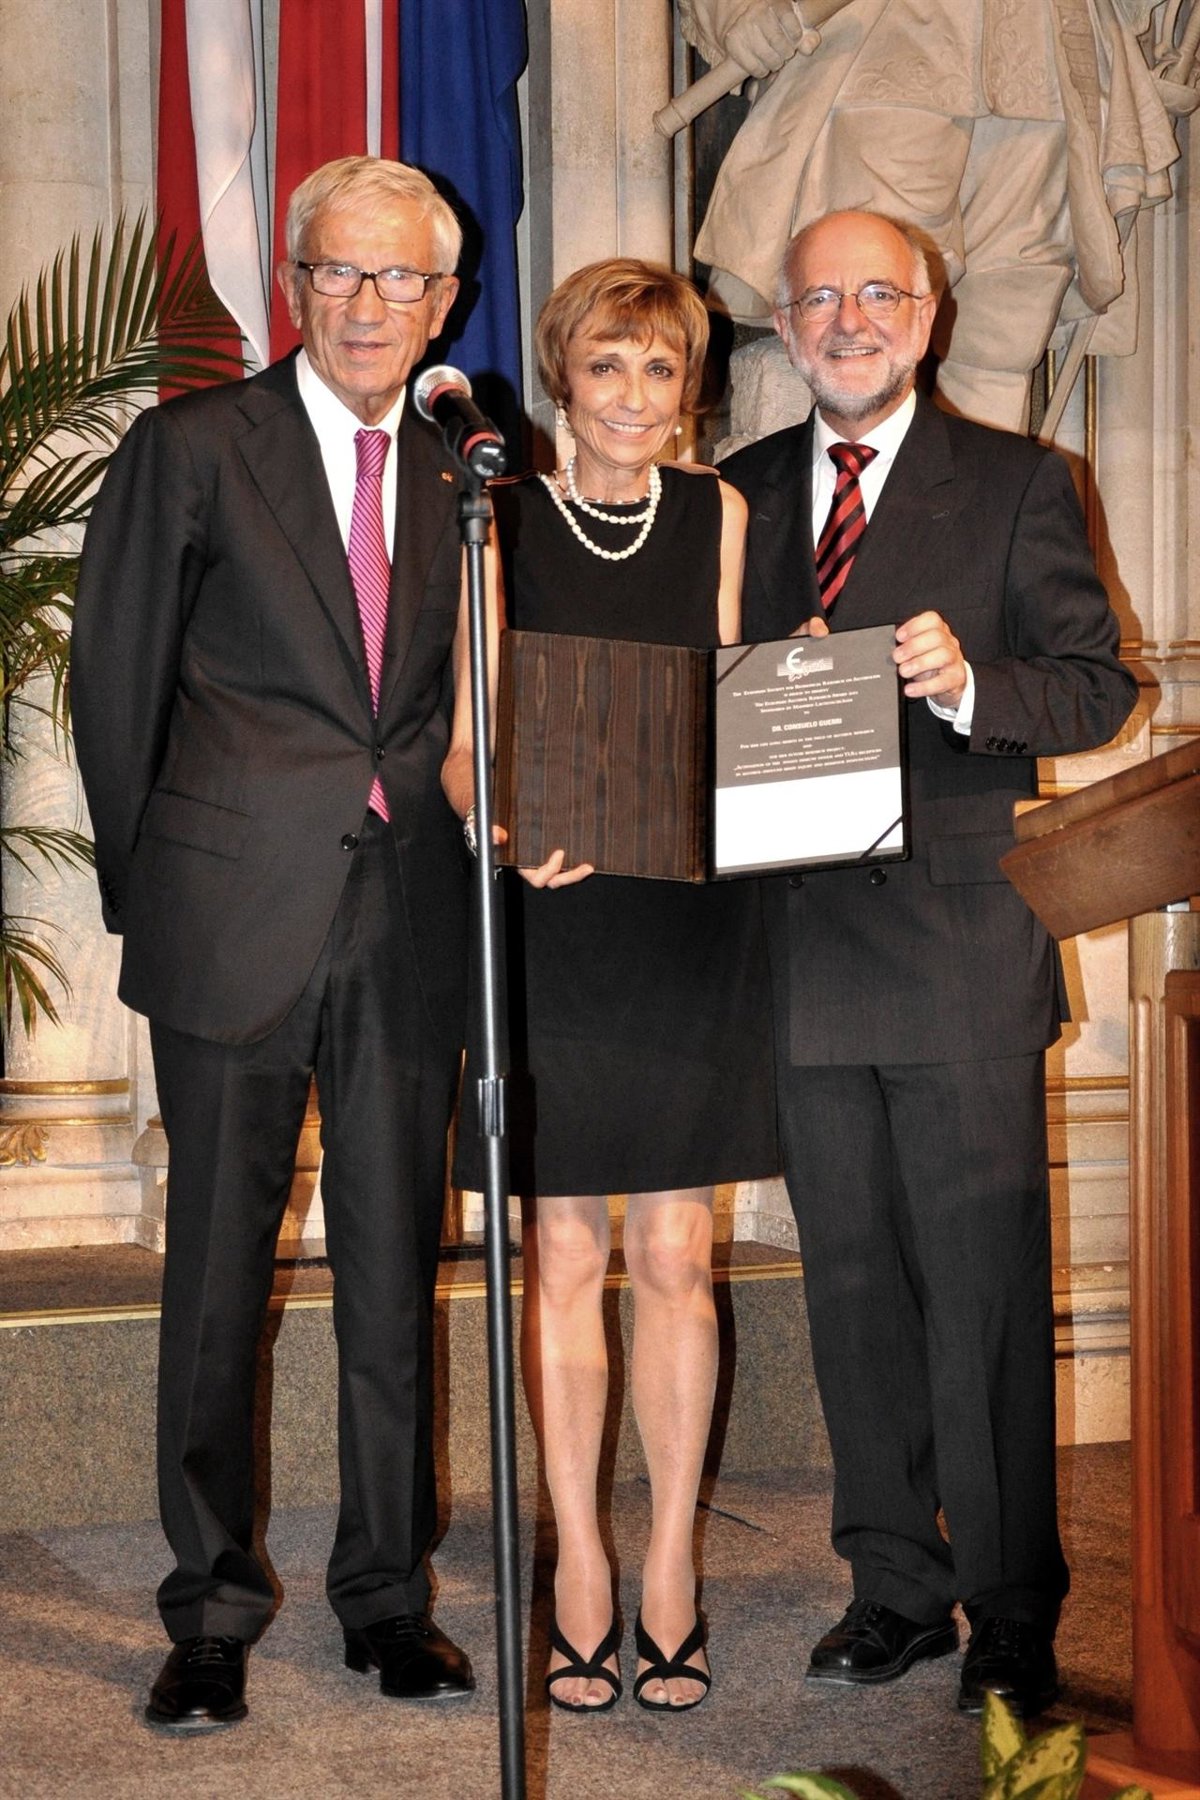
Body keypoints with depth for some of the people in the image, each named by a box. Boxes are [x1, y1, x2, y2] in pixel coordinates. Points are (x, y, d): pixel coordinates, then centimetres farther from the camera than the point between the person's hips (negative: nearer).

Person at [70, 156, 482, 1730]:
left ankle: (388, 1597, 20)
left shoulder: (457, 479, 11)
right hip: (237, 931, -3)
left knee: (398, 1274, 8)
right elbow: (119, 689, 2)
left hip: (409, 933, 3)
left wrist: (456, 861, 4)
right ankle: (211, 1613, 15)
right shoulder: (191, 450, 0)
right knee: (219, 1273, 3)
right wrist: (147, 893, 2)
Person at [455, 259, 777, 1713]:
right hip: (543, 927, -1)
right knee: (561, 1255, 3)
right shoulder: (501, 522, 3)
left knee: (673, 1254, 3)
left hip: (689, 922, 1)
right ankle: (579, 1572, 12)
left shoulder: (721, 516, 8)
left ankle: (671, 1572, 12)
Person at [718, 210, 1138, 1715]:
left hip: (963, 948, -4)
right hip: (808, 952, 4)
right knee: (853, 1289, 11)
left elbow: (1097, 687, -2)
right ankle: (896, 1587, 22)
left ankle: (1011, 1618, 7)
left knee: (987, 1293, -2)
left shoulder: (1015, 484, 3)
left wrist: (966, 684, -20)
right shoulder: (741, 494, 14)